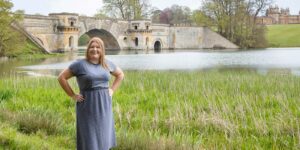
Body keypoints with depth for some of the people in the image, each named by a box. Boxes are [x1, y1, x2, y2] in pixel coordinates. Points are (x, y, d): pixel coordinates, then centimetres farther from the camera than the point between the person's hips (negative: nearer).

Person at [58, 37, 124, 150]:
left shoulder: (107, 63, 5)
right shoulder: (80, 64, -8)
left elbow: (120, 74, 21)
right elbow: (61, 78, -5)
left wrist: (112, 90, 9)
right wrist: (73, 96, -7)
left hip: (104, 106, 4)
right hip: (88, 107, -4)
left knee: (103, 140, 8)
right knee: (88, 140, -2)